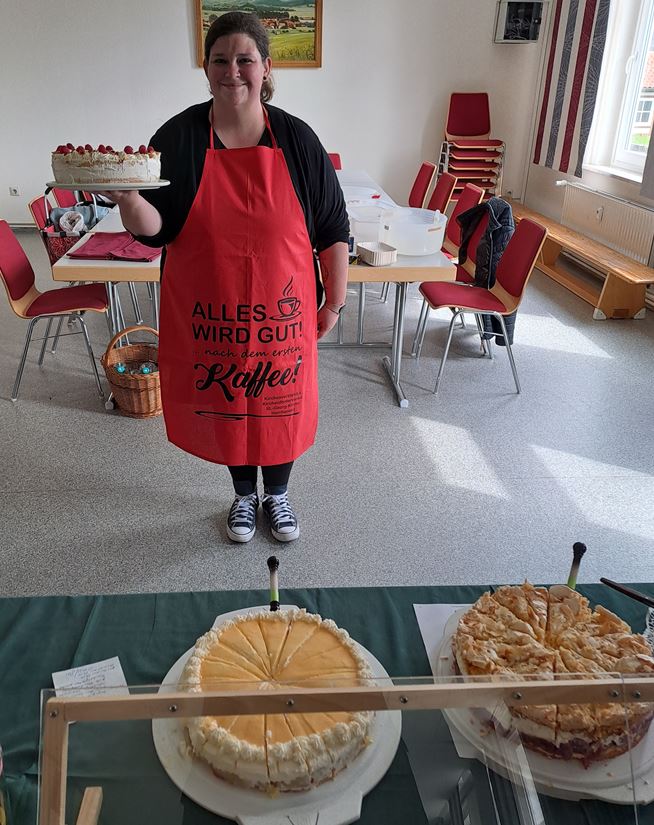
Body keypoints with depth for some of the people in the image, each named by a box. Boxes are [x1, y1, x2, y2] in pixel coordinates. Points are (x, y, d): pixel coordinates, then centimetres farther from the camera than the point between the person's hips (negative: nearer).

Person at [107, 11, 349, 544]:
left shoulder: (297, 139, -3)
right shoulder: (177, 137, -4)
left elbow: (333, 229, 1)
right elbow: (153, 228, -8)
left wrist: (335, 302, 0)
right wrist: (128, 198, -29)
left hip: (280, 311, 0)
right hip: (209, 315, 1)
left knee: (280, 402, 13)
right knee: (226, 403, 14)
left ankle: (277, 494, 40)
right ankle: (244, 495, 41)